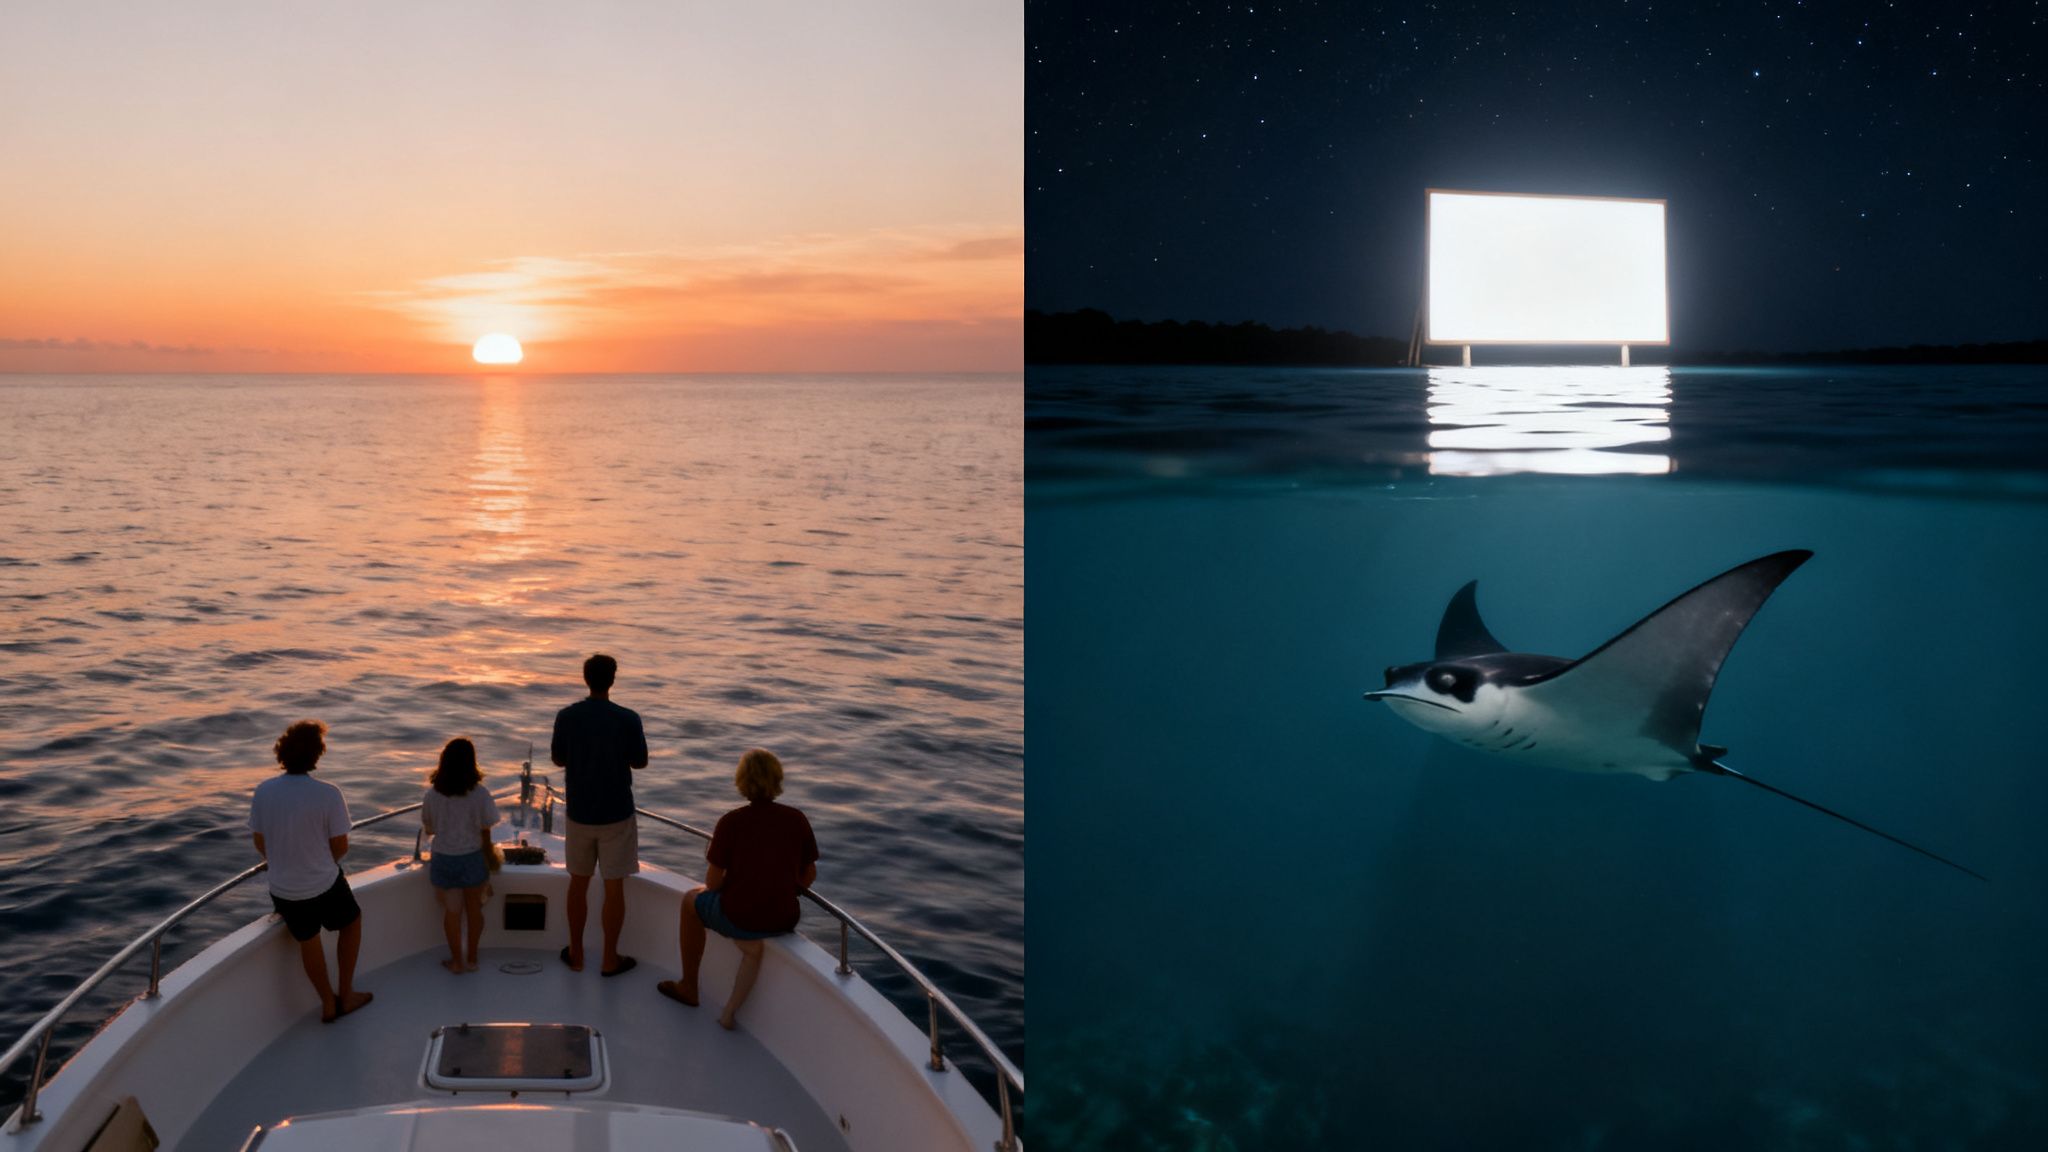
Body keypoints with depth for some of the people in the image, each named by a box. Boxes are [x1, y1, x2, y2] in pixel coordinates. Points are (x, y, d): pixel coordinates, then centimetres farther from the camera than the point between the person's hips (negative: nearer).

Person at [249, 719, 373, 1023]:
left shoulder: (263, 792, -11)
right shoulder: (328, 794, -21)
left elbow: (260, 844, 2)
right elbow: (341, 847, -11)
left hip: (283, 890, 3)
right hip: (324, 884, -3)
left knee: (307, 941, 24)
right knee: (352, 923, 26)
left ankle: (329, 1004, 39)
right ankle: (346, 994, 31)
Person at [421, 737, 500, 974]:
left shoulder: (432, 795, -10)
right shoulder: (480, 795, -14)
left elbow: (428, 829, 3)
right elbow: (485, 832, -6)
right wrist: (487, 857, 10)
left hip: (444, 859, 1)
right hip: (472, 858, -1)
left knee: (452, 911, 9)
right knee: (474, 908, 14)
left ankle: (457, 960, 17)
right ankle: (471, 958, 23)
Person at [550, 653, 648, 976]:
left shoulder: (567, 717, -8)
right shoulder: (628, 719, -15)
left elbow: (558, 758, 4)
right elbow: (640, 762, -4)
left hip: (579, 813, 3)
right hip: (616, 814, -3)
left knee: (578, 883, 17)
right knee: (614, 887, 7)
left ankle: (576, 954, 26)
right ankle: (610, 959, 15)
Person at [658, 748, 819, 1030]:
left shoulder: (730, 822, -9)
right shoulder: (797, 819, -1)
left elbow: (713, 883, -5)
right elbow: (808, 877, 7)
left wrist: (711, 860, 16)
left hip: (737, 918, -3)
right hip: (784, 921, 3)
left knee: (692, 900, 30)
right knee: (754, 945, 40)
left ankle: (688, 987, 43)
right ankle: (731, 1009, 23)